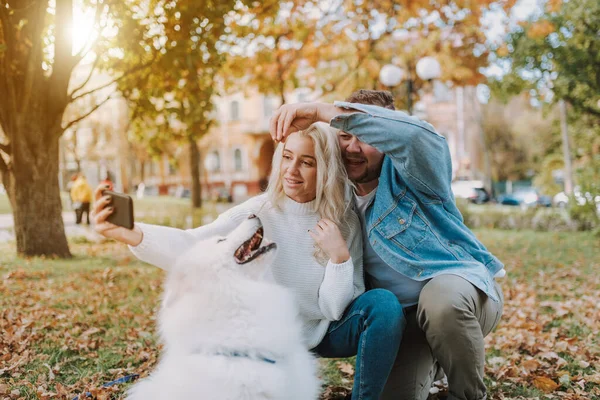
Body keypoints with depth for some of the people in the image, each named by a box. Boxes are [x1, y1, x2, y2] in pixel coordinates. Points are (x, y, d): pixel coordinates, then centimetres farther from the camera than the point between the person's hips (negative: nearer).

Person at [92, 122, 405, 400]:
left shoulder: (344, 221, -13)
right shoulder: (258, 213, -17)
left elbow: (336, 308, -13)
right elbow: (194, 246, -35)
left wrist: (340, 256, -31)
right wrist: (129, 233, -53)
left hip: (327, 333, 1)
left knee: (383, 303, -27)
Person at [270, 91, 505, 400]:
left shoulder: (409, 171, -15)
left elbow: (416, 134, -41)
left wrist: (323, 111, -41)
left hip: (462, 286, -4)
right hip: (402, 314, 5)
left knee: (442, 295, -39)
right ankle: (430, 359, 21)